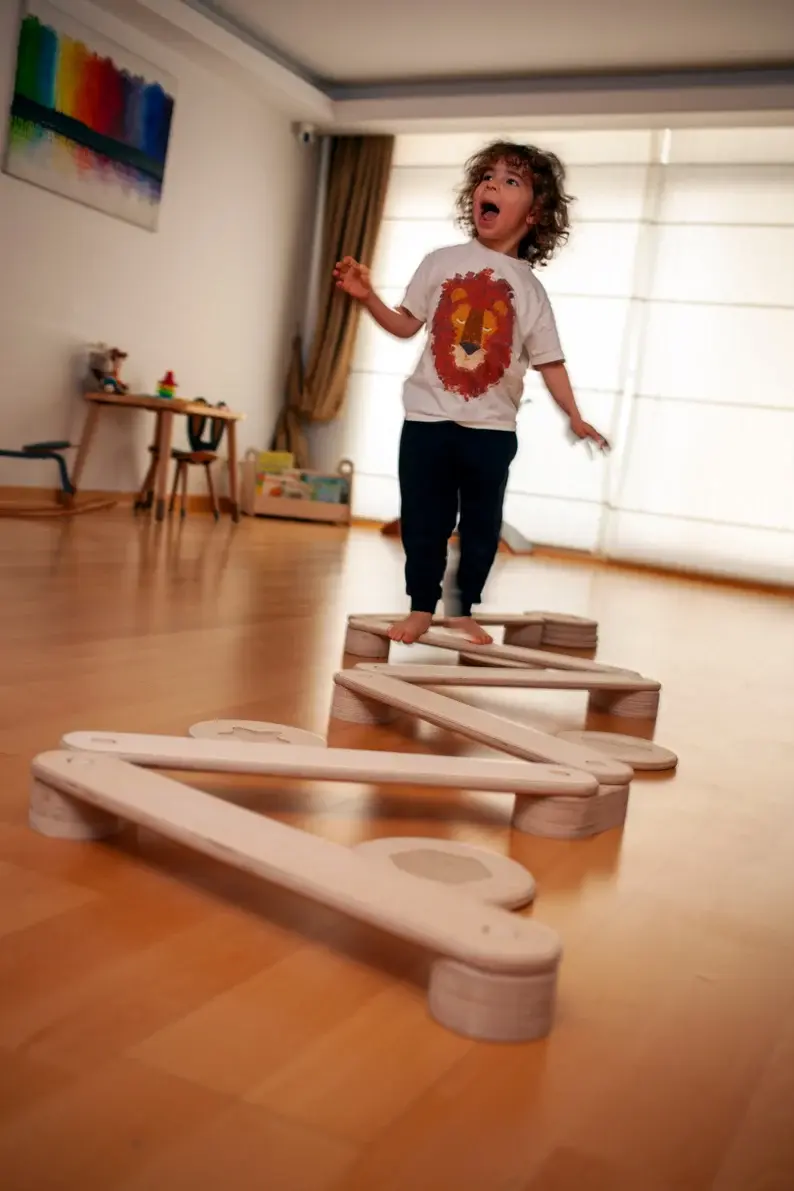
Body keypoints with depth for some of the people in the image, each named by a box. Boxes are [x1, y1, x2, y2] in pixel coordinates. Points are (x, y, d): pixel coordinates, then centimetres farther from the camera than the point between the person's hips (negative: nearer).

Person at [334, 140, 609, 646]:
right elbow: (407, 325, 6)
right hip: (429, 419, 0)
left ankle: (465, 611, 22)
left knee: (482, 527, 8)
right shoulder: (442, 262, 5)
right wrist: (368, 297, -9)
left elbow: (549, 361, 3)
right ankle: (421, 607, 20)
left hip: (492, 428, 0)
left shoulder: (530, 288, 4)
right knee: (424, 523, 6)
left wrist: (575, 416, -5)